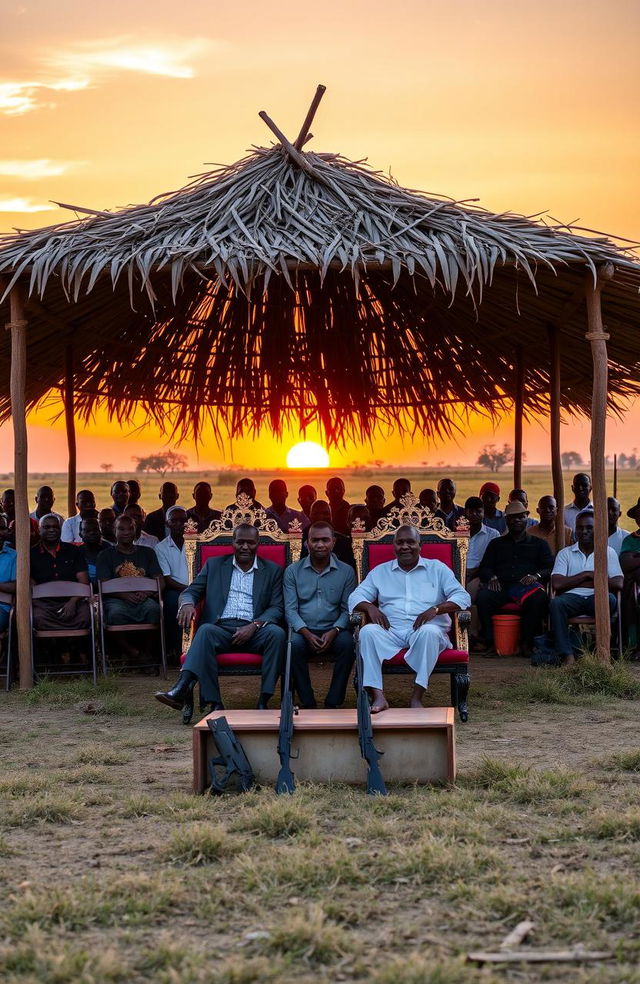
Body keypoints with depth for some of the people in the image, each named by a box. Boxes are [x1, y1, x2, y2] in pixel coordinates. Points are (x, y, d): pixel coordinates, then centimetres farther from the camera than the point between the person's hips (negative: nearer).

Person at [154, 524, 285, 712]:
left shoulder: (272, 571, 17)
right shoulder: (214, 565, 20)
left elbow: (277, 607, 8)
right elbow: (191, 591, 16)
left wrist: (254, 626, -12)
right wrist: (187, 604, -11)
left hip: (254, 632, 0)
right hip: (221, 629, 0)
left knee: (276, 633, -33)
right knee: (205, 630, -34)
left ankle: (263, 702, -33)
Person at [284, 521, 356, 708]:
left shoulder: (346, 572, 8)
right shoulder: (293, 571, 8)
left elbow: (348, 610, 5)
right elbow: (290, 609, 1)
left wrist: (334, 631, -15)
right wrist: (306, 633, -16)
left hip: (333, 632, 0)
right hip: (304, 631, 0)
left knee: (347, 642, -33)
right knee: (294, 643, -34)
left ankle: (333, 703, -24)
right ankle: (307, 703, -24)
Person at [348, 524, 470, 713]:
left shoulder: (437, 568, 15)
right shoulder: (380, 572, 22)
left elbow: (463, 597, 3)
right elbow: (356, 597, 13)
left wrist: (435, 609, -15)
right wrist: (370, 607, -11)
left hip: (425, 630, -2)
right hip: (390, 632, 2)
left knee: (429, 631, -37)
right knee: (368, 631, -30)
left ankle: (417, 697, -35)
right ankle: (378, 697, -37)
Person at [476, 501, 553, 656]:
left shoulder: (539, 544, 24)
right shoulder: (496, 543, 29)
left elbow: (550, 567, 11)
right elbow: (484, 567, 19)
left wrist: (536, 576, -10)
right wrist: (492, 578, -5)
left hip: (526, 585, -1)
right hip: (501, 586, 1)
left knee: (538, 598, -37)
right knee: (482, 597, -33)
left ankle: (526, 643, -27)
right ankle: (488, 642, -24)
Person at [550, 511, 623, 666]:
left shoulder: (608, 552, 13)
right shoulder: (565, 553, 14)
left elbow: (618, 584, -2)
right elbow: (557, 584, -2)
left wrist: (590, 581, -3)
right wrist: (586, 575, -2)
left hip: (596, 598, 0)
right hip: (573, 597, 0)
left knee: (610, 599, -35)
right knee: (556, 603, -34)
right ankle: (566, 655, -39)